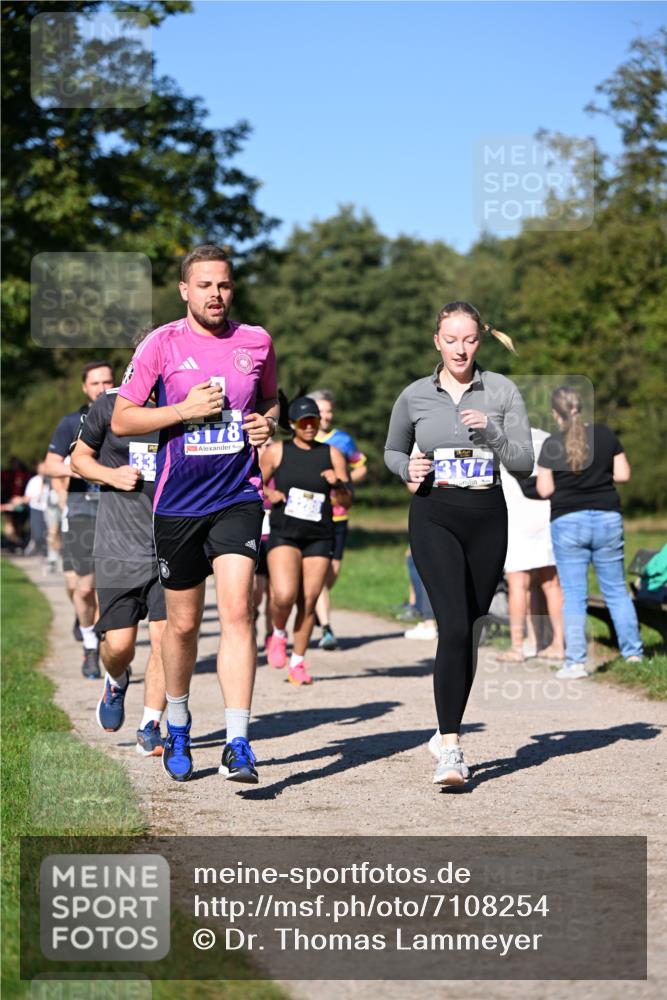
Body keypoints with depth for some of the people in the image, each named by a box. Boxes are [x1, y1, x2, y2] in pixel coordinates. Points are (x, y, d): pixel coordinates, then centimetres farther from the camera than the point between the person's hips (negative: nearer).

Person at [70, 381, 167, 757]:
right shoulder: (113, 404, -2)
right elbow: (80, 457, 10)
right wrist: (111, 475, -9)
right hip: (120, 547, -1)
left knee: (166, 637, -7)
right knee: (119, 644, 1)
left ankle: (150, 727, 8)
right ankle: (116, 682, 37)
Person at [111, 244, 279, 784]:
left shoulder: (256, 341, 5)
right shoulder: (162, 344, -3)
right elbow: (121, 419, -2)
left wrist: (268, 423, -1)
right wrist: (185, 409, -14)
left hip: (238, 497, 1)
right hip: (178, 502, 0)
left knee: (237, 610, -15)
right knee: (184, 622, 10)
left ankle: (238, 745, -16)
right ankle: (177, 727, 34)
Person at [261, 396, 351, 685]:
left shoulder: (332, 454, 6)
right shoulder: (276, 451, 3)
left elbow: (346, 501, 5)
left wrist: (338, 485, -17)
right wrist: (270, 493, -8)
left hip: (319, 538, 2)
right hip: (283, 534, -2)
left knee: (308, 602, 0)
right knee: (284, 595, -20)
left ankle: (298, 664, 14)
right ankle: (278, 634, 12)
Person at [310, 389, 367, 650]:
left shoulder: (344, 440, 8)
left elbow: (362, 469, 16)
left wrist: (345, 480, -3)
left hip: (337, 515, 3)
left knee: (333, 570, 5)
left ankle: (316, 607, 37)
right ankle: (326, 629, -13)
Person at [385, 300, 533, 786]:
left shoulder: (502, 391, 3)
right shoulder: (415, 396, 4)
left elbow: (524, 463, -2)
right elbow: (392, 451, 20)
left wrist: (492, 432, -18)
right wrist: (408, 468, -1)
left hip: (487, 518, 2)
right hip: (434, 516, -2)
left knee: (469, 630, 9)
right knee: (454, 626, -17)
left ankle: (448, 731, 28)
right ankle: (450, 749, -19)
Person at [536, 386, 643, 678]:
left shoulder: (552, 445, -7)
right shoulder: (605, 434, 1)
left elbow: (545, 490, -6)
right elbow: (623, 474, 2)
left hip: (568, 522, -2)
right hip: (608, 519, 3)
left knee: (573, 595, 1)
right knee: (616, 590, 13)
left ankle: (575, 662, -2)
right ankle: (633, 651, 14)